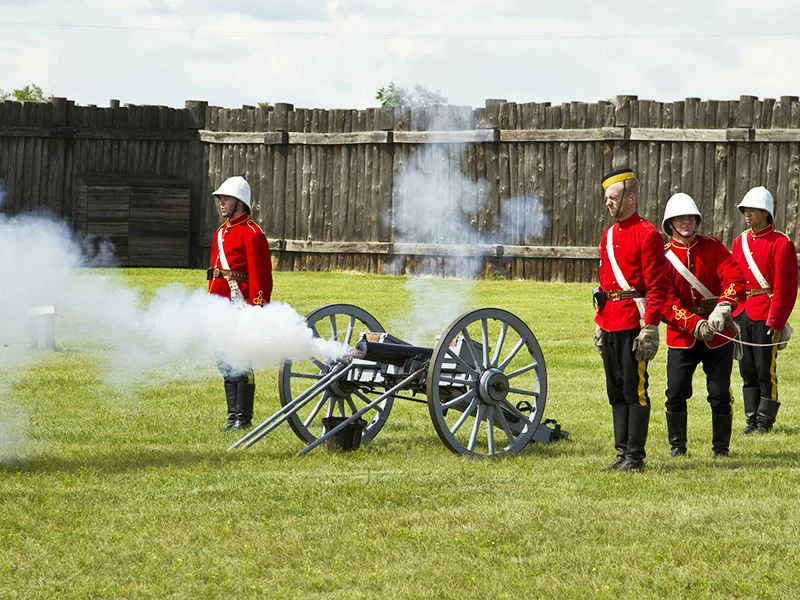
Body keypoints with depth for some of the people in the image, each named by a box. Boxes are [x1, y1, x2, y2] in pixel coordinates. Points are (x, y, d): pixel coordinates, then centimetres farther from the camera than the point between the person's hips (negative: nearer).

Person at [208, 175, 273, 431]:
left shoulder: (252, 234, -8)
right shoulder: (221, 232, 19)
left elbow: (260, 276, -12)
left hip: (241, 306, -9)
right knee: (225, 362, 10)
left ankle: (243, 417, -1)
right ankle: (233, 416, 17)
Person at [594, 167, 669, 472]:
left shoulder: (647, 234, -9)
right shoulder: (608, 235, 16)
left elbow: (657, 285, -13)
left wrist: (650, 327, -18)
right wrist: (599, 324, 18)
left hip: (634, 322, -8)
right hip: (610, 323, 8)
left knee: (634, 389, -5)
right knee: (616, 391, 10)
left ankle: (635, 456, -1)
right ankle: (623, 453, 16)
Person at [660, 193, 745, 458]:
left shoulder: (712, 247, 3)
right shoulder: (663, 257, -1)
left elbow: (736, 278, -9)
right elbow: (666, 302, -9)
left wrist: (723, 307, -27)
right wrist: (695, 325, -24)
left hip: (719, 335, 0)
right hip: (681, 335, 0)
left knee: (720, 394, -2)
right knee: (676, 393, -6)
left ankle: (721, 446, 14)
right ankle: (677, 444, 15)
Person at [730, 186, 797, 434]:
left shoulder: (781, 244, -7)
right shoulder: (740, 242, 12)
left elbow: (785, 287, -10)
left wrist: (776, 321, -14)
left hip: (765, 316, -6)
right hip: (741, 314, 6)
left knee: (765, 371, -3)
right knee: (747, 370, 8)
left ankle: (765, 421, 4)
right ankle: (752, 419, 15)